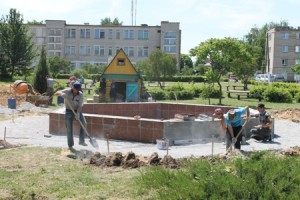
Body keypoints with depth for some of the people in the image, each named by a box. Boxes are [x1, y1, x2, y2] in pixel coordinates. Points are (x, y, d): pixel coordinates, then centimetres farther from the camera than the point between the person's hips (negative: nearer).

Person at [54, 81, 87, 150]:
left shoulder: (80, 94, -10)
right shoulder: (67, 91, -12)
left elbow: (80, 105, -13)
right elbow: (56, 93, -12)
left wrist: (78, 113, -28)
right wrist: (61, 93, -36)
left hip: (77, 111, 2)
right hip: (69, 111, -2)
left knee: (84, 123, -16)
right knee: (69, 129, -3)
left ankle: (81, 141, -4)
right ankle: (70, 145, 7)